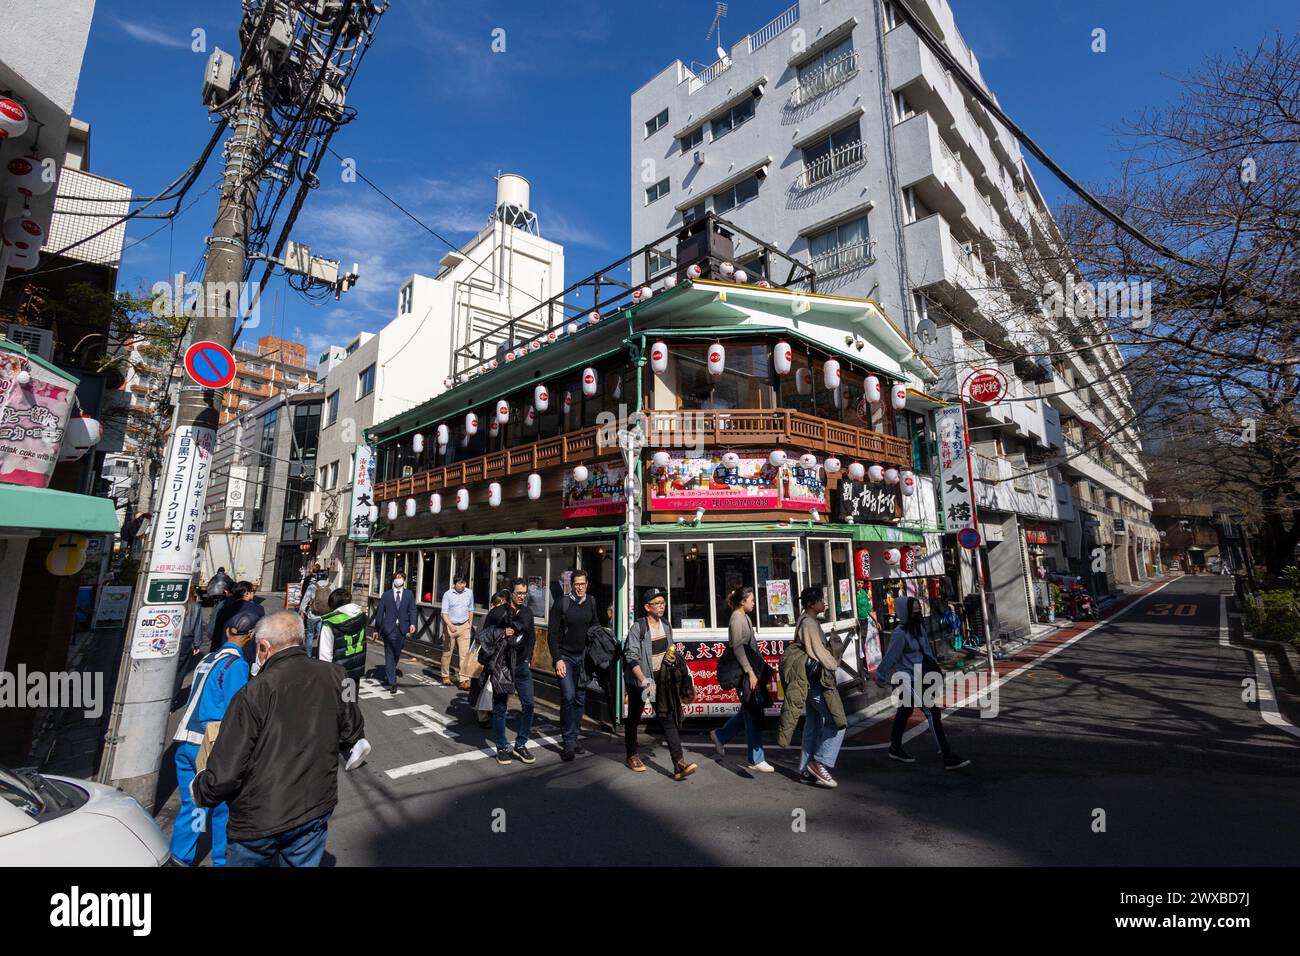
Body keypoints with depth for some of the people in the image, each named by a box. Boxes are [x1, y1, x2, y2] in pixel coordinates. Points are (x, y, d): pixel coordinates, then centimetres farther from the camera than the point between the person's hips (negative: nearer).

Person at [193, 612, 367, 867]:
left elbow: (225, 772, -18)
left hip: (258, 820, -3)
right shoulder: (334, 677, -10)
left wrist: (200, 792, 3)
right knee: (303, 862, 21)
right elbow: (353, 733, 4)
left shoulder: (254, 693, -22)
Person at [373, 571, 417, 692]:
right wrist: (377, 629, 5)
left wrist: (412, 623, -13)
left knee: (396, 654, 10)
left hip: (403, 628, 1)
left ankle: (389, 673, 33)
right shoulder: (386, 594, 8)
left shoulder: (409, 594, 8)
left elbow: (412, 610, 3)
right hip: (389, 628, -1)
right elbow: (379, 612, 8)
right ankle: (392, 682, -3)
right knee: (389, 655, -3)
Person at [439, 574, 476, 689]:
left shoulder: (469, 593, 1)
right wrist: (450, 625, -28)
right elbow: (444, 612, -13)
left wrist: (470, 624, 19)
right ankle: (446, 676, 31)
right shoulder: (447, 594, -8)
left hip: (464, 626, 2)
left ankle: (464, 680, -7)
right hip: (450, 626, -2)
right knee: (447, 652, 10)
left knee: (465, 653, -7)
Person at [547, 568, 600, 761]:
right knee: (568, 697, -12)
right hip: (565, 656, -4)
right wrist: (557, 659, -13)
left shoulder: (591, 603, 4)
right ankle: (569, 743, -2)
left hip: (583, 657, 4)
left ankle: (574, 736, 23)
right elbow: (552, 633, -7)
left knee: (580, 699, 8)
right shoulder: (561, 602, -8)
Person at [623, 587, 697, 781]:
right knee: (634, 718, 13)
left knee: (668, 716, -5)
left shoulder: (666, 625, 5)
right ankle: (632, 756, 34)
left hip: (661, 678, 4)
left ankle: (679, 762, -6)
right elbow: (631, 657, -19)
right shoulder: (638, 627, -15)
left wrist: (672, 657, -1)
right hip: (639, 679, -4)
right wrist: (644, 680, -26)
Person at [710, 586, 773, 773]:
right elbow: (737, 648, -20)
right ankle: (756, 760, 7)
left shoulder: (744, 617, 15)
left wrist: (754, 670, 18)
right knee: (753, 715, -2)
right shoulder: (737, 619, -14)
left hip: (751, 670, 10)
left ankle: (720, 735, 31)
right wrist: (750, 672, -22)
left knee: (749, 712, 17)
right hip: (746, 673, -10)